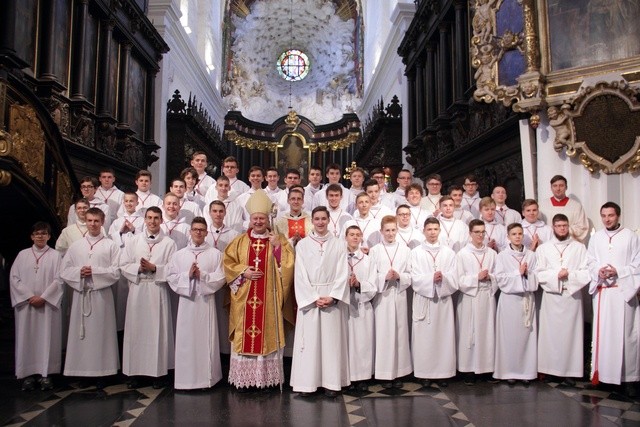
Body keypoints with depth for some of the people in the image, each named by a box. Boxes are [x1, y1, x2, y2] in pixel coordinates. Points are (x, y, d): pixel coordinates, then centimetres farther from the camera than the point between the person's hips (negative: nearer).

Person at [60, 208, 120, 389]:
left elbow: (116, 271, -4)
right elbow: (64, 271, 8)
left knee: (101, 332, 0)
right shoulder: (76, 245, 12)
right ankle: (82, 370, 12)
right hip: (80, 294, 3)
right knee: (81, 332, 3)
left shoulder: (110, 245, 3)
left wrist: (94, 271, -12)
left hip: (101, 294, -2)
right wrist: (79, 272, -9)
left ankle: (101, 372, 6)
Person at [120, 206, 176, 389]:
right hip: (137, 289, 2)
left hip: (158, 291, -2)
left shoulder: (168, 243, 2)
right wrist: (139, 268, -12)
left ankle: (158, 371, 10)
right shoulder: (135, 241, 8)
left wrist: (154, 268, -15)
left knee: (157, 330, 1)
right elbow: (124, 265, 5)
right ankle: (134, 371, 14)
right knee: (136, 329, 4)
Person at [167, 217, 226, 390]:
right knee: (186, 339, 3)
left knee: (206, 338, 2)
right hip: (186, 300, 1)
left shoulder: (215, 254, 2)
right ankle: (186, 378, 13)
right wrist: (188, 275, -12)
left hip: (206, 300, -1)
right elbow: (171, 278, 3)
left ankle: (207, 377, 13)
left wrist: (202, 275, -14)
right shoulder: (179, 254, 8)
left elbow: (220, 278, -3)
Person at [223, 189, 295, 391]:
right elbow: (228, 262, 6)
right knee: (244, 335, 2)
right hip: (244, 298, 1)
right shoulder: (240, 241, 9)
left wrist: (278, 246, -15)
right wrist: (243, 271, -9)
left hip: (268, 299, -1)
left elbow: (287, 265, -2)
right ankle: (243, 378, 12)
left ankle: (267, 377, 11)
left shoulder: (278, 239, 6)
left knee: (268, 335, 2)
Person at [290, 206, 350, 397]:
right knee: (309, 340, 1)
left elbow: (343, 274, -1)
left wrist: (332, 297, -12)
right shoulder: (302, 245, 3)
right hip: (309, 298, 0)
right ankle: (307, 382, 9)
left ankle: (331, 382, 9)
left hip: (333, 298, 0)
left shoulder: (338, 244, 4)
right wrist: (314, 298, -11)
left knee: (332, 339, 2)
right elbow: (300, 276, -2)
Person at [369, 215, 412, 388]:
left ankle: (398, 372, 15)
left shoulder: (405, 250, 7)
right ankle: (385, 374, 10)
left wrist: (399, 276, -14)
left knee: (400, 333, 5)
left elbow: (410, 275, 4)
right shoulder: (374, 250, 2)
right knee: (383, 333, 0)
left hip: (399, 295, 2)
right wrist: (385, 277, -18)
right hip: (382, 296, -2)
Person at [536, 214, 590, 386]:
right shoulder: (543, 248, 7)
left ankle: (569, 371, 9)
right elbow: (538, 274, 1)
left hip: (572, 296, 0)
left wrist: (569, 274, -14)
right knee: (550, 332, 1)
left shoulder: (579, 247, 5)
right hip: (551, 296, 0)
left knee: (571, 332, 1)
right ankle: (549, 369, 9)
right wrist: (556, 274, -13)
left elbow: (587, 273, -1)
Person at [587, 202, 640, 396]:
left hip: (623, 291, -3)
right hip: (601, 291, 3)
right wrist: (598, 270, -8)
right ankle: (602, 373, 14)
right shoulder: (596, 238, 11)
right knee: (602, 333, 6)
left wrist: (618, 271, -14)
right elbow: (590, 262, 12)